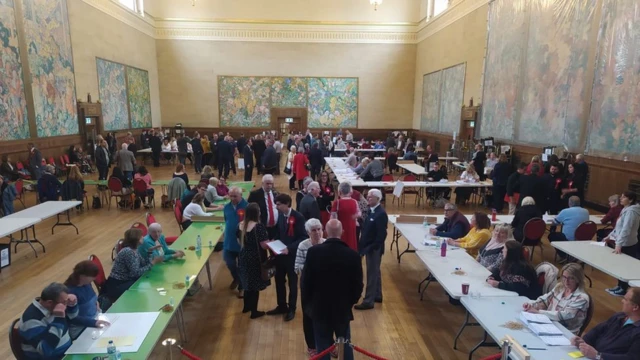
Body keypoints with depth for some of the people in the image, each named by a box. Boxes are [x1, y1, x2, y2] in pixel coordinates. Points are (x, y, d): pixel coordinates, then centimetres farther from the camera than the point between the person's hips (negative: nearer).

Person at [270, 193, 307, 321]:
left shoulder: (298, 217, -18)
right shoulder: (281, 215, 2)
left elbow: (303, 237, -17)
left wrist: (289, 248, -25)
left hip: (292, 254, -6)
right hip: (280, 253, 6)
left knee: (292, 282, 9)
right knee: (279, 280, 15)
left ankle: (291, 309, 25)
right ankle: (282, 306, 33)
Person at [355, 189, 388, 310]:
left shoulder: (381, 214, -21)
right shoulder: (371, 210, 6)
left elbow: (382, 235, -23)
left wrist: (370, 248, -22)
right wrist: (362, 245, 6)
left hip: (374, 248, -9)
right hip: (369, 247, 9)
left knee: (372, 274, -1)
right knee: (375, 272, 19)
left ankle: (368, 301, 8)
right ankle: (377, 296, 33)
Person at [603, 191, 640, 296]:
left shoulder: (631, 211, -21)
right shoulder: (626, 209, 11)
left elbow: (626, 229, -30)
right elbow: (619, 226, 19)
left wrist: (618, 244, -35)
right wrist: (610, 236, 21)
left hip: (627, 245, -9)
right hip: (624, 244, 9)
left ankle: (623, 289, 16)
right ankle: (620, 287, 28)